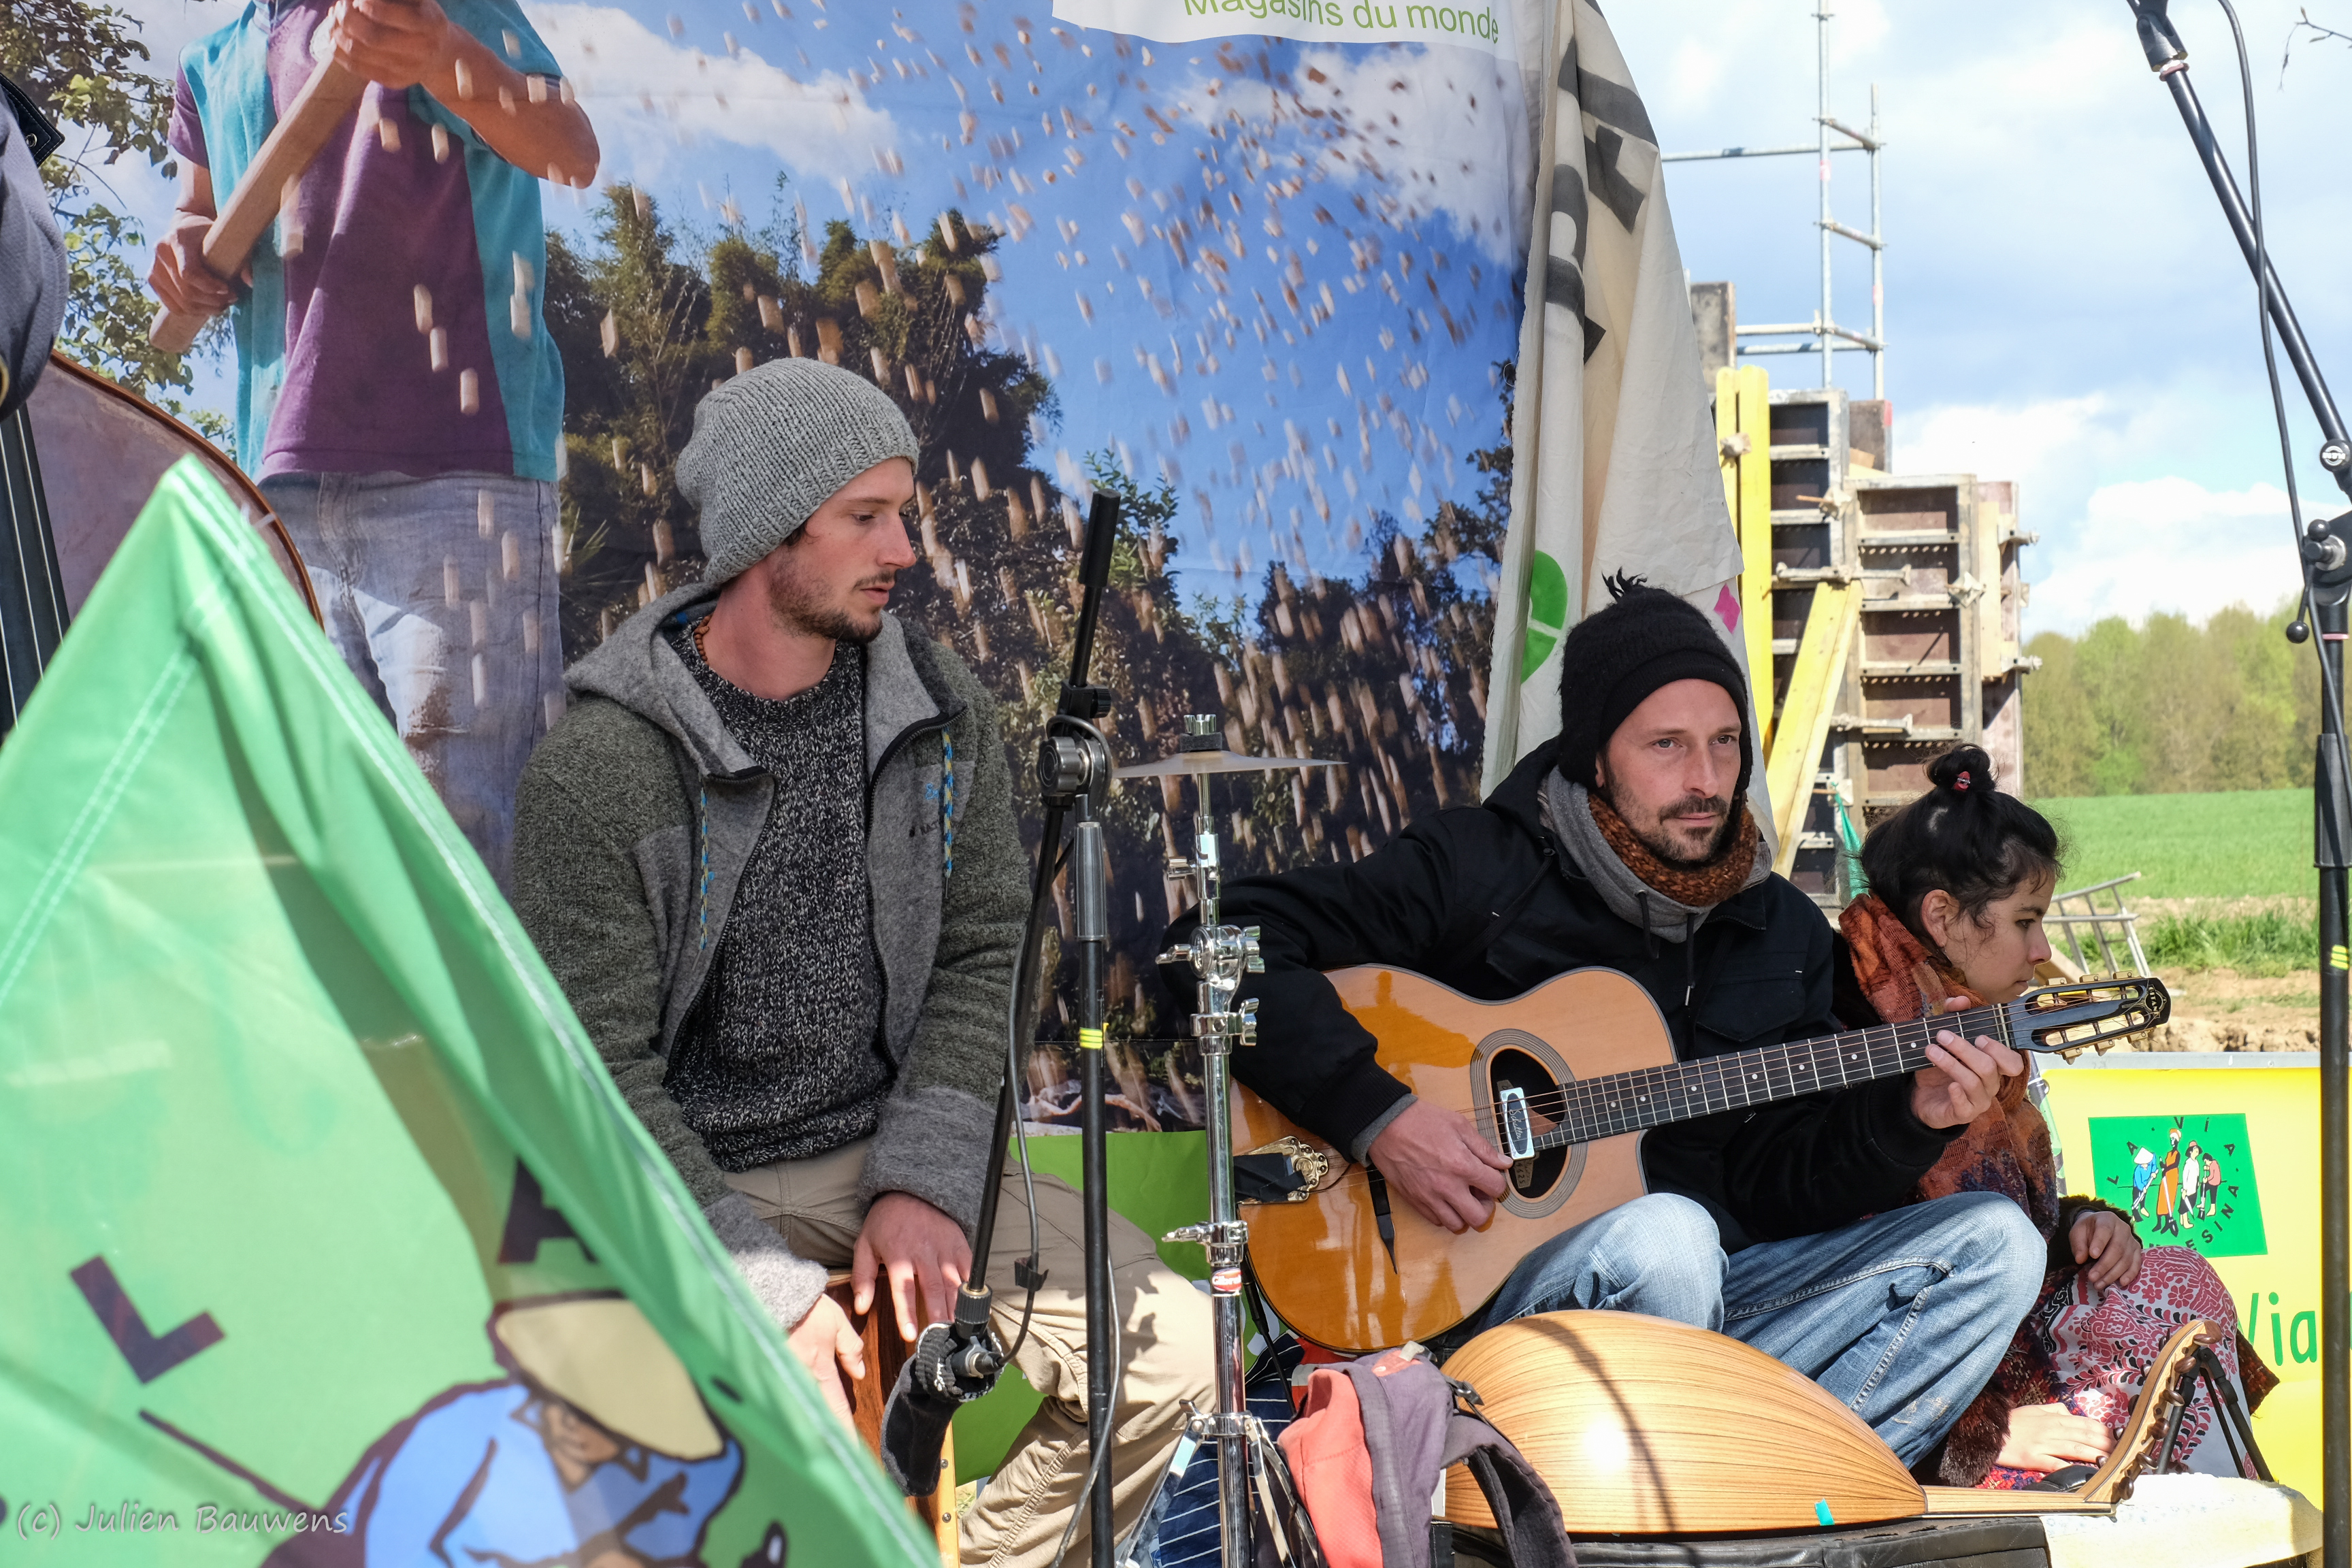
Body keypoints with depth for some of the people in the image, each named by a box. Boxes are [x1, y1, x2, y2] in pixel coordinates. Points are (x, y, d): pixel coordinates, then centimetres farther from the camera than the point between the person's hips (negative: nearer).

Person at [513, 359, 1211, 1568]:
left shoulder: (941, 713, 2)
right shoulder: (601, 769, -15)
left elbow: (982, 957, 4)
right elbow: (596, 1075, -16)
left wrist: (924, 1184, -10)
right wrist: (766, 1284, -22)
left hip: (880, 1156, 5)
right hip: (679, 1188, -5)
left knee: (1167, 1341, -9)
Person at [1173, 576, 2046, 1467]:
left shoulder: (1781, 933, 13)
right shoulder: (1481, 871, -5)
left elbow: (1777, 1184, 13)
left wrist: (1909, 1120, -5)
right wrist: (1378, 1118, -22)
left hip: (1712, 1292, 6)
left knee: (1992, 1244, -10)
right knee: (1663, 1237, -38)